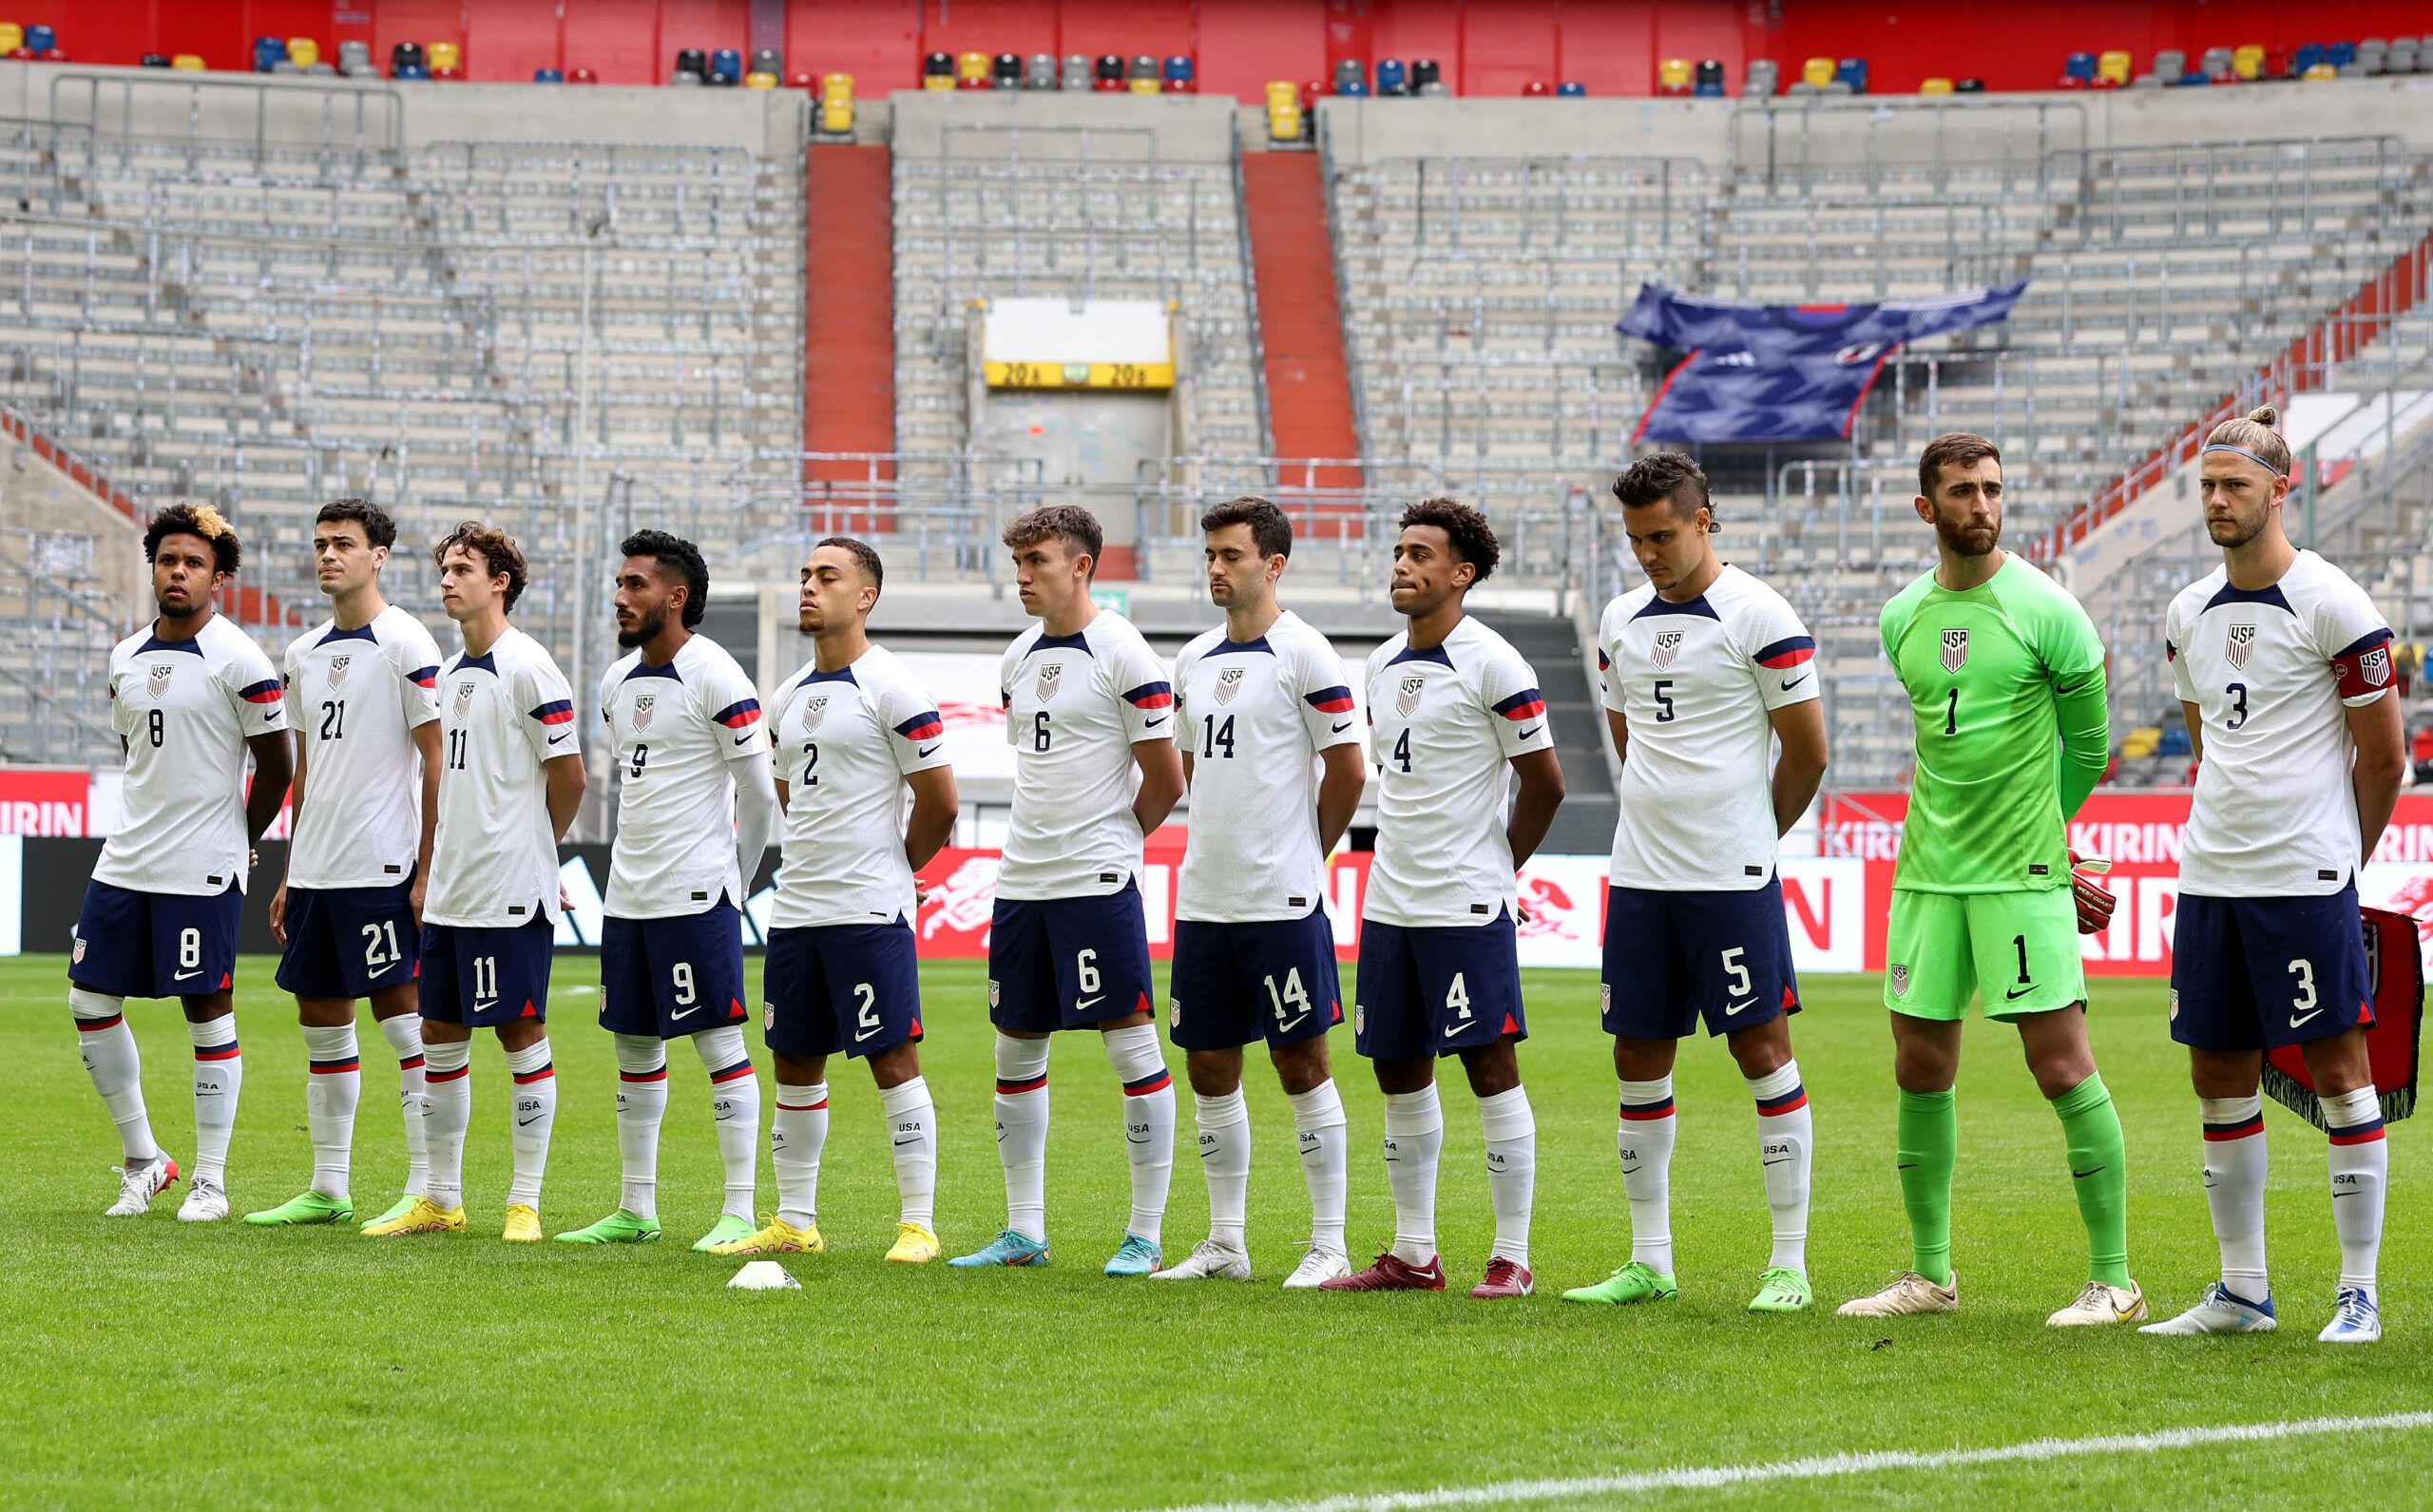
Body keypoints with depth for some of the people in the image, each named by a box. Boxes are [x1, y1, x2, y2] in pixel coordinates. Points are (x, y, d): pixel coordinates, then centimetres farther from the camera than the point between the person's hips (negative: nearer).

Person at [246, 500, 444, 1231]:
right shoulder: (304, 653, 14)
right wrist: (292, 875, 18)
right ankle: (328, 1189, 16)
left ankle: (427, 1188, -3)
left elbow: (437, 760, -10)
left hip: (382, 867, -8)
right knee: (321, 1021, 10)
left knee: (404, 1019, -6)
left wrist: (427, 871, -14)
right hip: (316, 869, 8)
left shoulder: (405, 644, -8)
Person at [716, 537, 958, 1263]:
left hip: (870, 914, -8)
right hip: (795, 907, 8)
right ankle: (794, 1223, 19)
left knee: (893, 1060, -6)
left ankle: (919, 1224, -3)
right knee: (795, 1062, 11)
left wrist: (887, 871, 3)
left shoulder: (891, 689, -9)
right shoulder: (789, 698, 14)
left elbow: (940, 801, -8)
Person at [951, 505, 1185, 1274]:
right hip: (1022, 881, 8)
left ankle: (1145, 1235, 0)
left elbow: (1166, 779, -7)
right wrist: (1040, 843, 16)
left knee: (1132, 1044, -4)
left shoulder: (1121, 653, -9)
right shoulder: (1019, 657, 12)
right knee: (1017, 1048, 10)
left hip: (1098, 881, -8)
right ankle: (1024, 1231, 18)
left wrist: (1112, 840, 4)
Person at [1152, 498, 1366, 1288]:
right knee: (1210, 1067, 9)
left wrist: (1300, 855, 2)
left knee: (1302, 1064, -2)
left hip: (1282, 898, -7)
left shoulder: (1302, 654, -9)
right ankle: (1224, 1243, 17)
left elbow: (1347, 770, -7)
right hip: (1203, 896, 7)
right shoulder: (1194, 659, 12)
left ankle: (1328, 1245, 3)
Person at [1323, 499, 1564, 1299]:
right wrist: (1402, 863, 17)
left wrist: (1494, 869, 2)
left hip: (1468, 904, -7)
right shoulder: (1383, 663, 12)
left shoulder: (1492, 664, -10)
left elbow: (1545, 782, -6)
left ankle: (1512, 1258, 0)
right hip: (1389, 901, 7)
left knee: (1491, 1066, -4)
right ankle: (1413, 1254, 18)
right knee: (1400, 1071, 10)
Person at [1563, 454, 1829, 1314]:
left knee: (1763, 1052, -4)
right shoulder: (1621, 622, 11)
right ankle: (1650, 1262, 15)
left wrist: (1751, 836, 7)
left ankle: (1790, 1266, 0)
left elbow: (1807, 752, -4)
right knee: (1639, 1059, 7)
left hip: (1733, 878, -6)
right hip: (1638, 877, 6)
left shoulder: (1758, 617, -8)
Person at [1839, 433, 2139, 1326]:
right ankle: (1931, 1274, 21)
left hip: (2023, 874, -5)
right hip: (1927, 873, 5)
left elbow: (2087, 747, 4)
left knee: (2061, 1063, -7)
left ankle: (2112, 1280, -2)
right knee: (1919, 1069, 9)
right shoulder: (1903, 618, 8)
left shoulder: (2045, 610, -7)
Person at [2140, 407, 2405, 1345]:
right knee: (2220, 1076, 8)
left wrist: (2334, 856, 6)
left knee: (2338, 1071, -3)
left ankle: (2358, 1294, 2)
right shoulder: (2189, 615, 10)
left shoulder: (2331, 605, -8)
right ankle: (2242, 1293, 17)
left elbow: (2383, 756, -3)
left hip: (2308, 879, -6)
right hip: (2210, 878, 7)